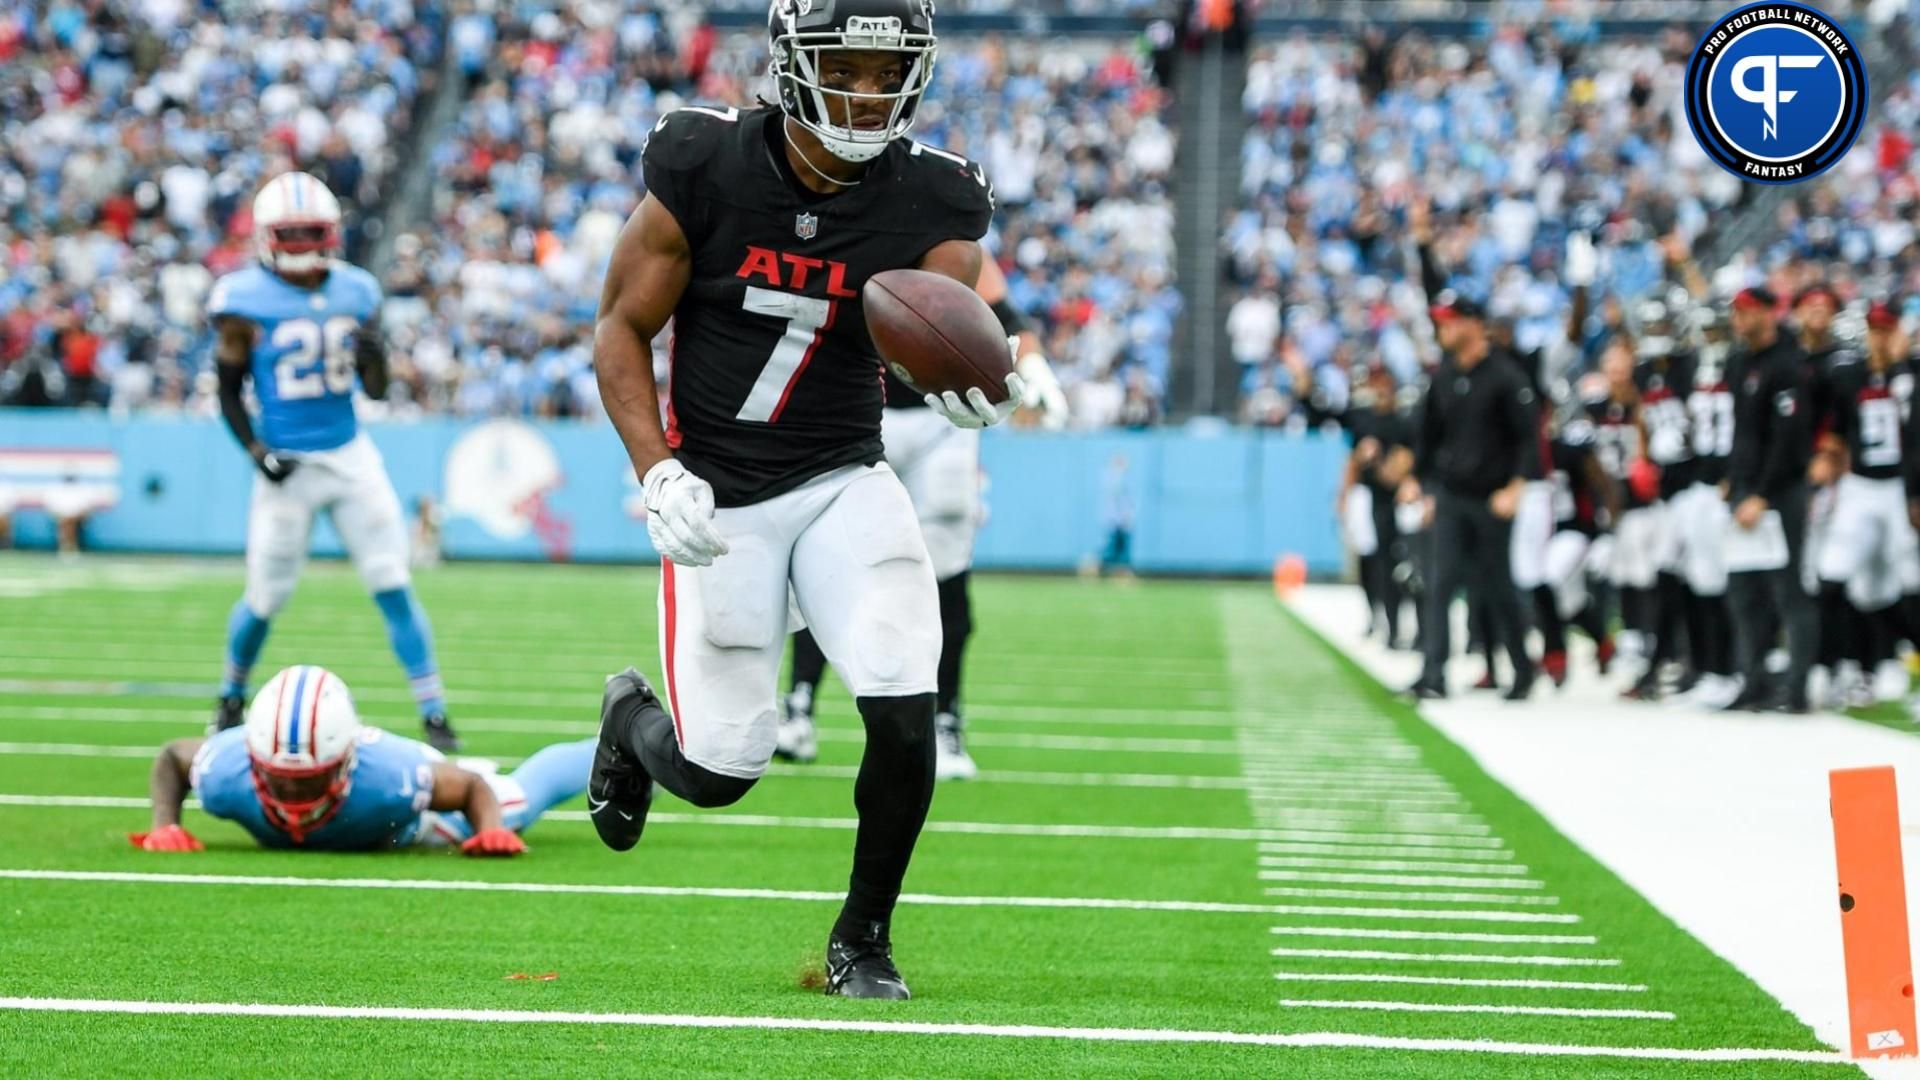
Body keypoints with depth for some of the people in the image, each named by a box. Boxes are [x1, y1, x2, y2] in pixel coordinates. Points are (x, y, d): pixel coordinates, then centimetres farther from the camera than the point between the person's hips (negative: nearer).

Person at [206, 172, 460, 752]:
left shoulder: (354, 292, 4)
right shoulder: (244, 301, -7)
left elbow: (378, 388, 11)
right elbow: (229, 392, 0)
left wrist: (373, 354, -11)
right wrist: (257, 452, -13)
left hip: (351, 458, 3)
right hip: (288, 465, -3)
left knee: (394, 587, -3)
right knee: (266, 598, 4)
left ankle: (434, 715, -1)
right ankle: (231, 699, 31)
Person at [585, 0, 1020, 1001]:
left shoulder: (930, 198, -7)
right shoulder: (705, 167, -13)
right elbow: (621, 326, -4)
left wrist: (974, 378, -44)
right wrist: (657, 471, -17)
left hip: (844, 485, 2)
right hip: (718, 497, -2)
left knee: (905, 715, -17)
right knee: (722, 767, -1)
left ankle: (863, 938, 9)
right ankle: (631, 715, 37)